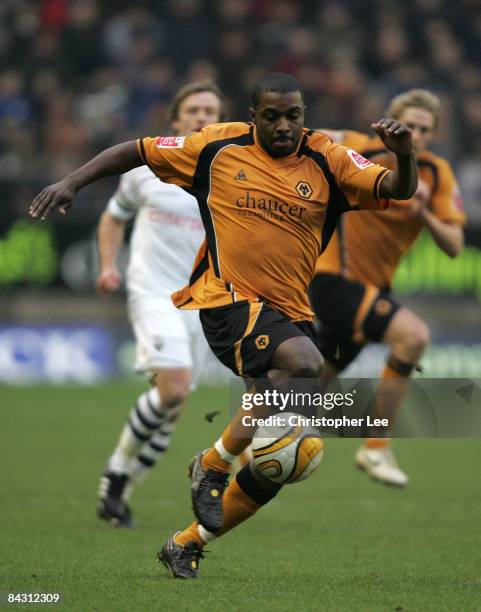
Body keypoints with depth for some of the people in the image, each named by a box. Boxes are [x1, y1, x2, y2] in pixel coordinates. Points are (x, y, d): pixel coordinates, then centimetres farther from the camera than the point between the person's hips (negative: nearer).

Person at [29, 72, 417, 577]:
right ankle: (214, 465, -18)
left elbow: (398, 190, -7)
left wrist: (403, 155, -28)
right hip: (228, 301, -4)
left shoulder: (327, 160, 3)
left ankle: (187, 545, 22)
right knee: (304, 364, -35)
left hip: (290, 315, 4)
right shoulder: (220, 146, 1)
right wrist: (72, 183, 4)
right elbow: (137, 152, 11)